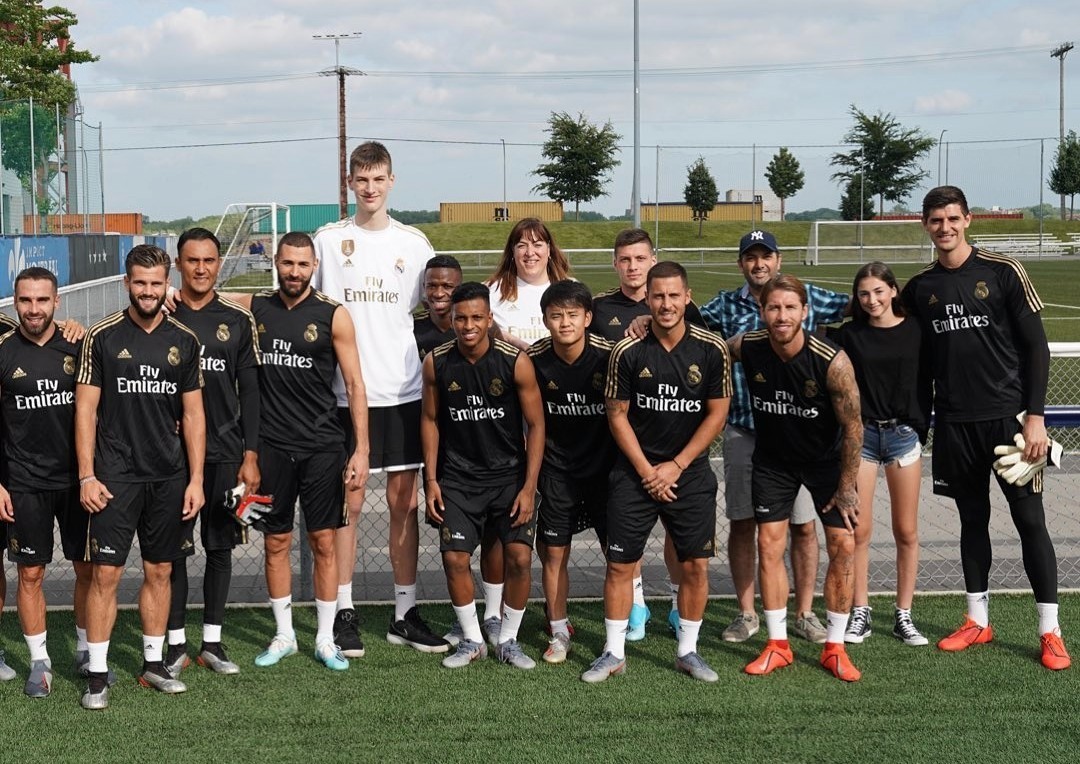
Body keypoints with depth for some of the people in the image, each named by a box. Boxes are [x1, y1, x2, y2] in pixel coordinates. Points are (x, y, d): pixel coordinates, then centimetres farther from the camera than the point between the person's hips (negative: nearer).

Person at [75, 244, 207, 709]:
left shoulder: (184, 340, 6)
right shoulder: (102, 337, -1)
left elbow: (192, 414, 8)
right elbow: (86, 409, -2)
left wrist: (195, 479, 3)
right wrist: (86, 476, -8)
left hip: (169, 477, 3)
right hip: (116, 475, -3)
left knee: (159, 571, 10)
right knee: (105, 572, -5)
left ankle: (153, 664, 21)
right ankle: (97, 675, 2)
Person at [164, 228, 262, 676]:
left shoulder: (237, 322, 6)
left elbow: (249, 393, 6)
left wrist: (250, 455, 0)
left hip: (225, 453, 1)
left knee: (220, 547, 6)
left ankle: (212, 642, 17)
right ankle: (176, 644, 13)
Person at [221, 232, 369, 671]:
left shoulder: (333, 316, -3)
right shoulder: (253, 308, 4)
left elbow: (354, 385, -3)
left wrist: (361, 449, -9)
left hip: (322, 446, -2)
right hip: (271, 446, 2)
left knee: (323, 541, 3)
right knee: (276, 541, 8)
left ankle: (325, 639, 14)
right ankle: (284, 635, 22)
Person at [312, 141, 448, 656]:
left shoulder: (414, 242, 7)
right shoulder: (328, 240, 3)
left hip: (403, 393, 2)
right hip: (346, 393, -1)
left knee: (404, 502, 6)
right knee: (347, 503, 2)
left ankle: (405, 613, 15)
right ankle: (344, 613, 12)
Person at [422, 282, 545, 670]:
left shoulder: (515, 361, -13)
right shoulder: (436, 362, -6)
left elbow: (535, 424, -7)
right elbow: (430, 420, 6)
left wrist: (529, 487, -11)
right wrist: (431, 480, 1)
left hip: (510, 474, -1)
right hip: (458, 476, 2)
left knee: (519, 557, -8)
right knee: (454, 558, -4)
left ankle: (508, 641, 12)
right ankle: (472, 640, 16)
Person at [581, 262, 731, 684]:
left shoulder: (712, 350, -5)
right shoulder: (627, 352, -7)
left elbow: (717, 414, -2)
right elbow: (617, 415, -1)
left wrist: (675, 466, -7)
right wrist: (646, 470, -7)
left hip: (689, 473, 1)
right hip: (635, 472, 0)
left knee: (696, 565, 2)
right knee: (620, 565, 2)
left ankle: (687, 651, 18)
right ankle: (614, 653, 15)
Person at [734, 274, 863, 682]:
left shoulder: (833, 361, -27)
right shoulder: (747, 347, -20)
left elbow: (853, 427, -17)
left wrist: (846, 487, -12)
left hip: (826, 460, -2)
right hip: (772, 460, 2)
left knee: (843, 548, -5)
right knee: (769, 546, -1)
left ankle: (834, 647, 10)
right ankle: (777, 645, 12)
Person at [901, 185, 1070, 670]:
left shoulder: (1003, 273, -4)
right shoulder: (919, 288, 6)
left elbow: (1036, 346, -5)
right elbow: (918, 358, 14)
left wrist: (1034, 416, -10)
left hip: (1008, 416, -3)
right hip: (954, 424, 3)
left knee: (1029, 520, -2)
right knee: (972, 519, 11)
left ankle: (1050, 632, 5)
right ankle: (978, 622, 21)